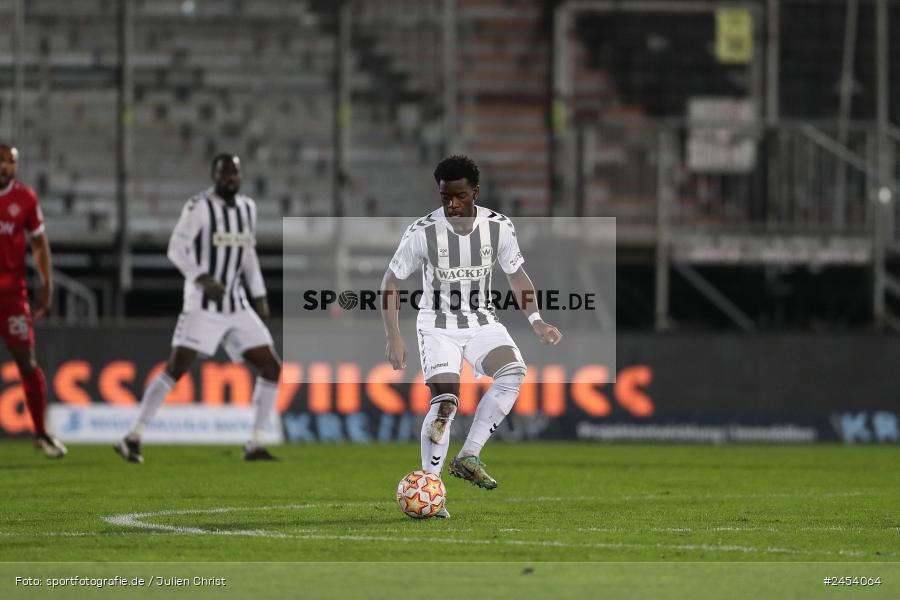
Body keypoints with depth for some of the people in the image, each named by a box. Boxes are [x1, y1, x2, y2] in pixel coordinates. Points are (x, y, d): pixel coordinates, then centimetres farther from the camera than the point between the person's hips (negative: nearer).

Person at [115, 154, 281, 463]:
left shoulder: (247, 208, 13)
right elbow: (176, 249, -13)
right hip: (203, 307, -7)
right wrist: (203, 278, -26)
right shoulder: (200, 207, -9)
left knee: (272, 368, 1)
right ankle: (133, 438, -11)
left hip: (237, 307, 7)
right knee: (176, 367, -15)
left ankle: (254, 445, 7)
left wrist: (259, 295, 16)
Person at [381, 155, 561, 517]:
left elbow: (516, 275, 6)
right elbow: (391, 282, -6)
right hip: (438, 326, -3)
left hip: (482, 323, 3)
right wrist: (394, 338, -12)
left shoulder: (499, 228, -8)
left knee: (513, 370, -26)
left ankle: (469, 456, -19)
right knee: (445, 401, -20)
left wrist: (536, 322, -7)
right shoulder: (422, 233, -16)